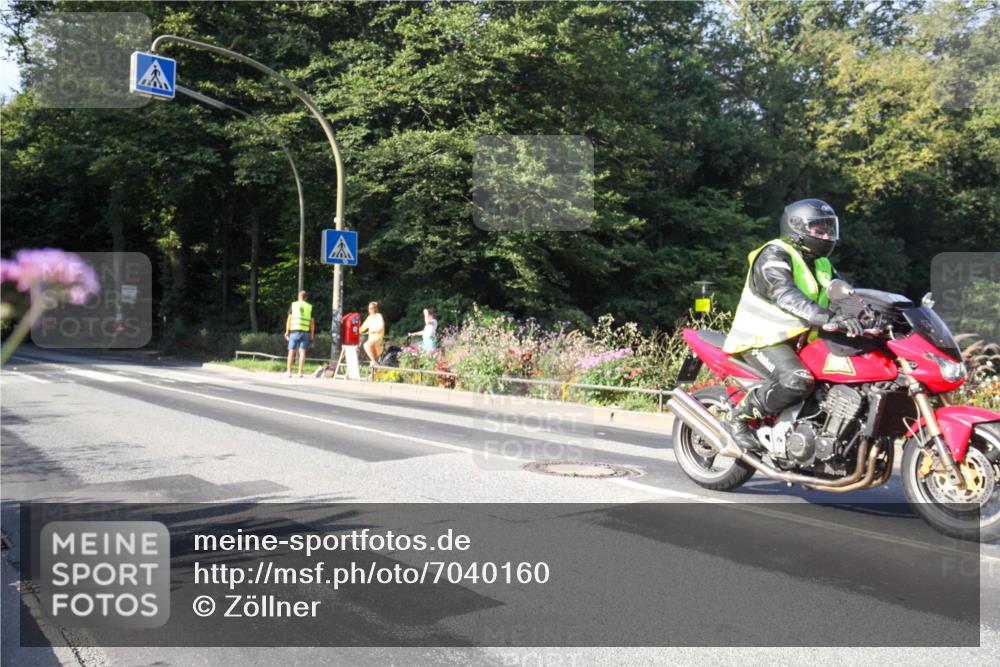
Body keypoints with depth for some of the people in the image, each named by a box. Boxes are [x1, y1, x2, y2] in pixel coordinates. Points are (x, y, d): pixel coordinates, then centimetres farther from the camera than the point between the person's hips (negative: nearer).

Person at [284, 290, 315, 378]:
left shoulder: (293, 305, 5)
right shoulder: (310, 307, 8)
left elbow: (289, 319, 0)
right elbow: (312, 322, 5)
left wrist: (287, 331, 4)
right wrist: (312, 334, 10)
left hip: (294, 331, -1)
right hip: (305, 331, 1)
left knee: (291, 351, 4)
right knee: (302, 352, 0)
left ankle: (288, 371, 2)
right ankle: (300, 372, -3)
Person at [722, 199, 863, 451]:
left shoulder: (822, 264, 17)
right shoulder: (774, 255, -13)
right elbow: (787, 297, -31)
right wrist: (830, 318, -44)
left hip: (800, 341, 9)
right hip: (764, 339, -9)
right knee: (799, 381, -34)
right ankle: (739, 416, -16)